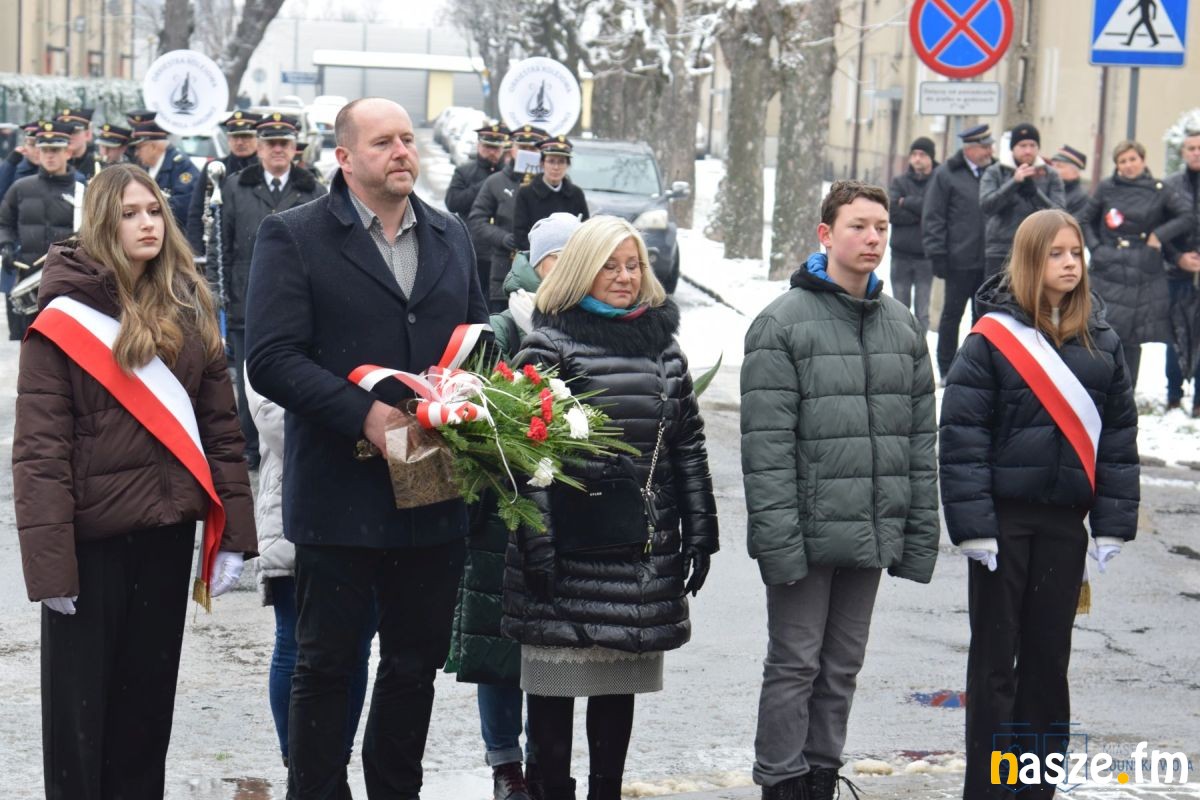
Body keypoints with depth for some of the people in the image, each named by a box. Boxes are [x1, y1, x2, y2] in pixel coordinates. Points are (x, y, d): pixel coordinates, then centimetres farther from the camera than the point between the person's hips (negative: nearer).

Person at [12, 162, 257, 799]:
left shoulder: (187, 310, 6)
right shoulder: (66, 316, -9)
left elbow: (221, 425, 7)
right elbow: (39, 447, -12)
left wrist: (233, 529, 0)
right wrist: (49, 559, -17)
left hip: (167, 531, 4)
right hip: (92, 536, -4)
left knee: (148, 696, 13)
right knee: (79, 705, 6)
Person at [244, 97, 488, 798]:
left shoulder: (452, 237, 13)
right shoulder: (294, 236, -4)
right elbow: (271, 358, -13)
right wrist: (364, 414, -22)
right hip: (341, 495, -5)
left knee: (418, 662, 13)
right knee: (326, 664, 5)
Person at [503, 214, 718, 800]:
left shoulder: (662, 344, 12)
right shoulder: (550, 344, -3)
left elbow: (689, 445, 15)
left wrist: (700, 531, 10)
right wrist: (536, 543, -15)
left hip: (642, 548, 5)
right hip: (569, 544, -5)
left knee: (619, 684, 11)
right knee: (554, 684, 1)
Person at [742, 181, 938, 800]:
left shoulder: (902, 326, 11)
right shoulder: (782, 324, -7)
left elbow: (921, 438, 12)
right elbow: (767, 443, -12)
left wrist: (921, 533, 7)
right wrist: (778, 535, -17)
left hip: (872, 535, 5)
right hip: (808, 531, -5)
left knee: (843, 666, 13)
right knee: (795, 665, 2)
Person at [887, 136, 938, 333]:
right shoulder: (899, 182, 6)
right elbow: (891, 211, -9)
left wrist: (908, 202, -12)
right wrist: (922, 212, -14)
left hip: (926, 255, -2)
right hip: (901, 255, 2)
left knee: (922, 312, 1)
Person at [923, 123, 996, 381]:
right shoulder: (946, 175, -2)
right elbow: (932, 217, -3)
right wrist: (937, 254, -9)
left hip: (990, 260, 3)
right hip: (960, 260, -3)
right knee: (952, 313, 6)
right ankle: (946, 369, 16)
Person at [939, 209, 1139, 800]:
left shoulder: (1102, 342, 6)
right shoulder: (992, 337, -8)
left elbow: (1118, 436, 8)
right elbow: (962, 436, -10)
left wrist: (1113, 523, 2)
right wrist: (973, 524, -15)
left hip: (1064, 520, 4)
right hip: (1005, 517, -4)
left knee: (1049, 658, 10)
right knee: (995, 658, 3)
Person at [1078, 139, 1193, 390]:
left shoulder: (1158, 190, 2)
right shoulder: (1106, 188, 3)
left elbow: (1187, 216, 2)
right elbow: (1085, 220, 12)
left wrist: (1160, 235, -8)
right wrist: (1095, 247, -1)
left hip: (1144, 275, 0)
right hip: (1109, 272, 0)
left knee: (1133, 338, 4)